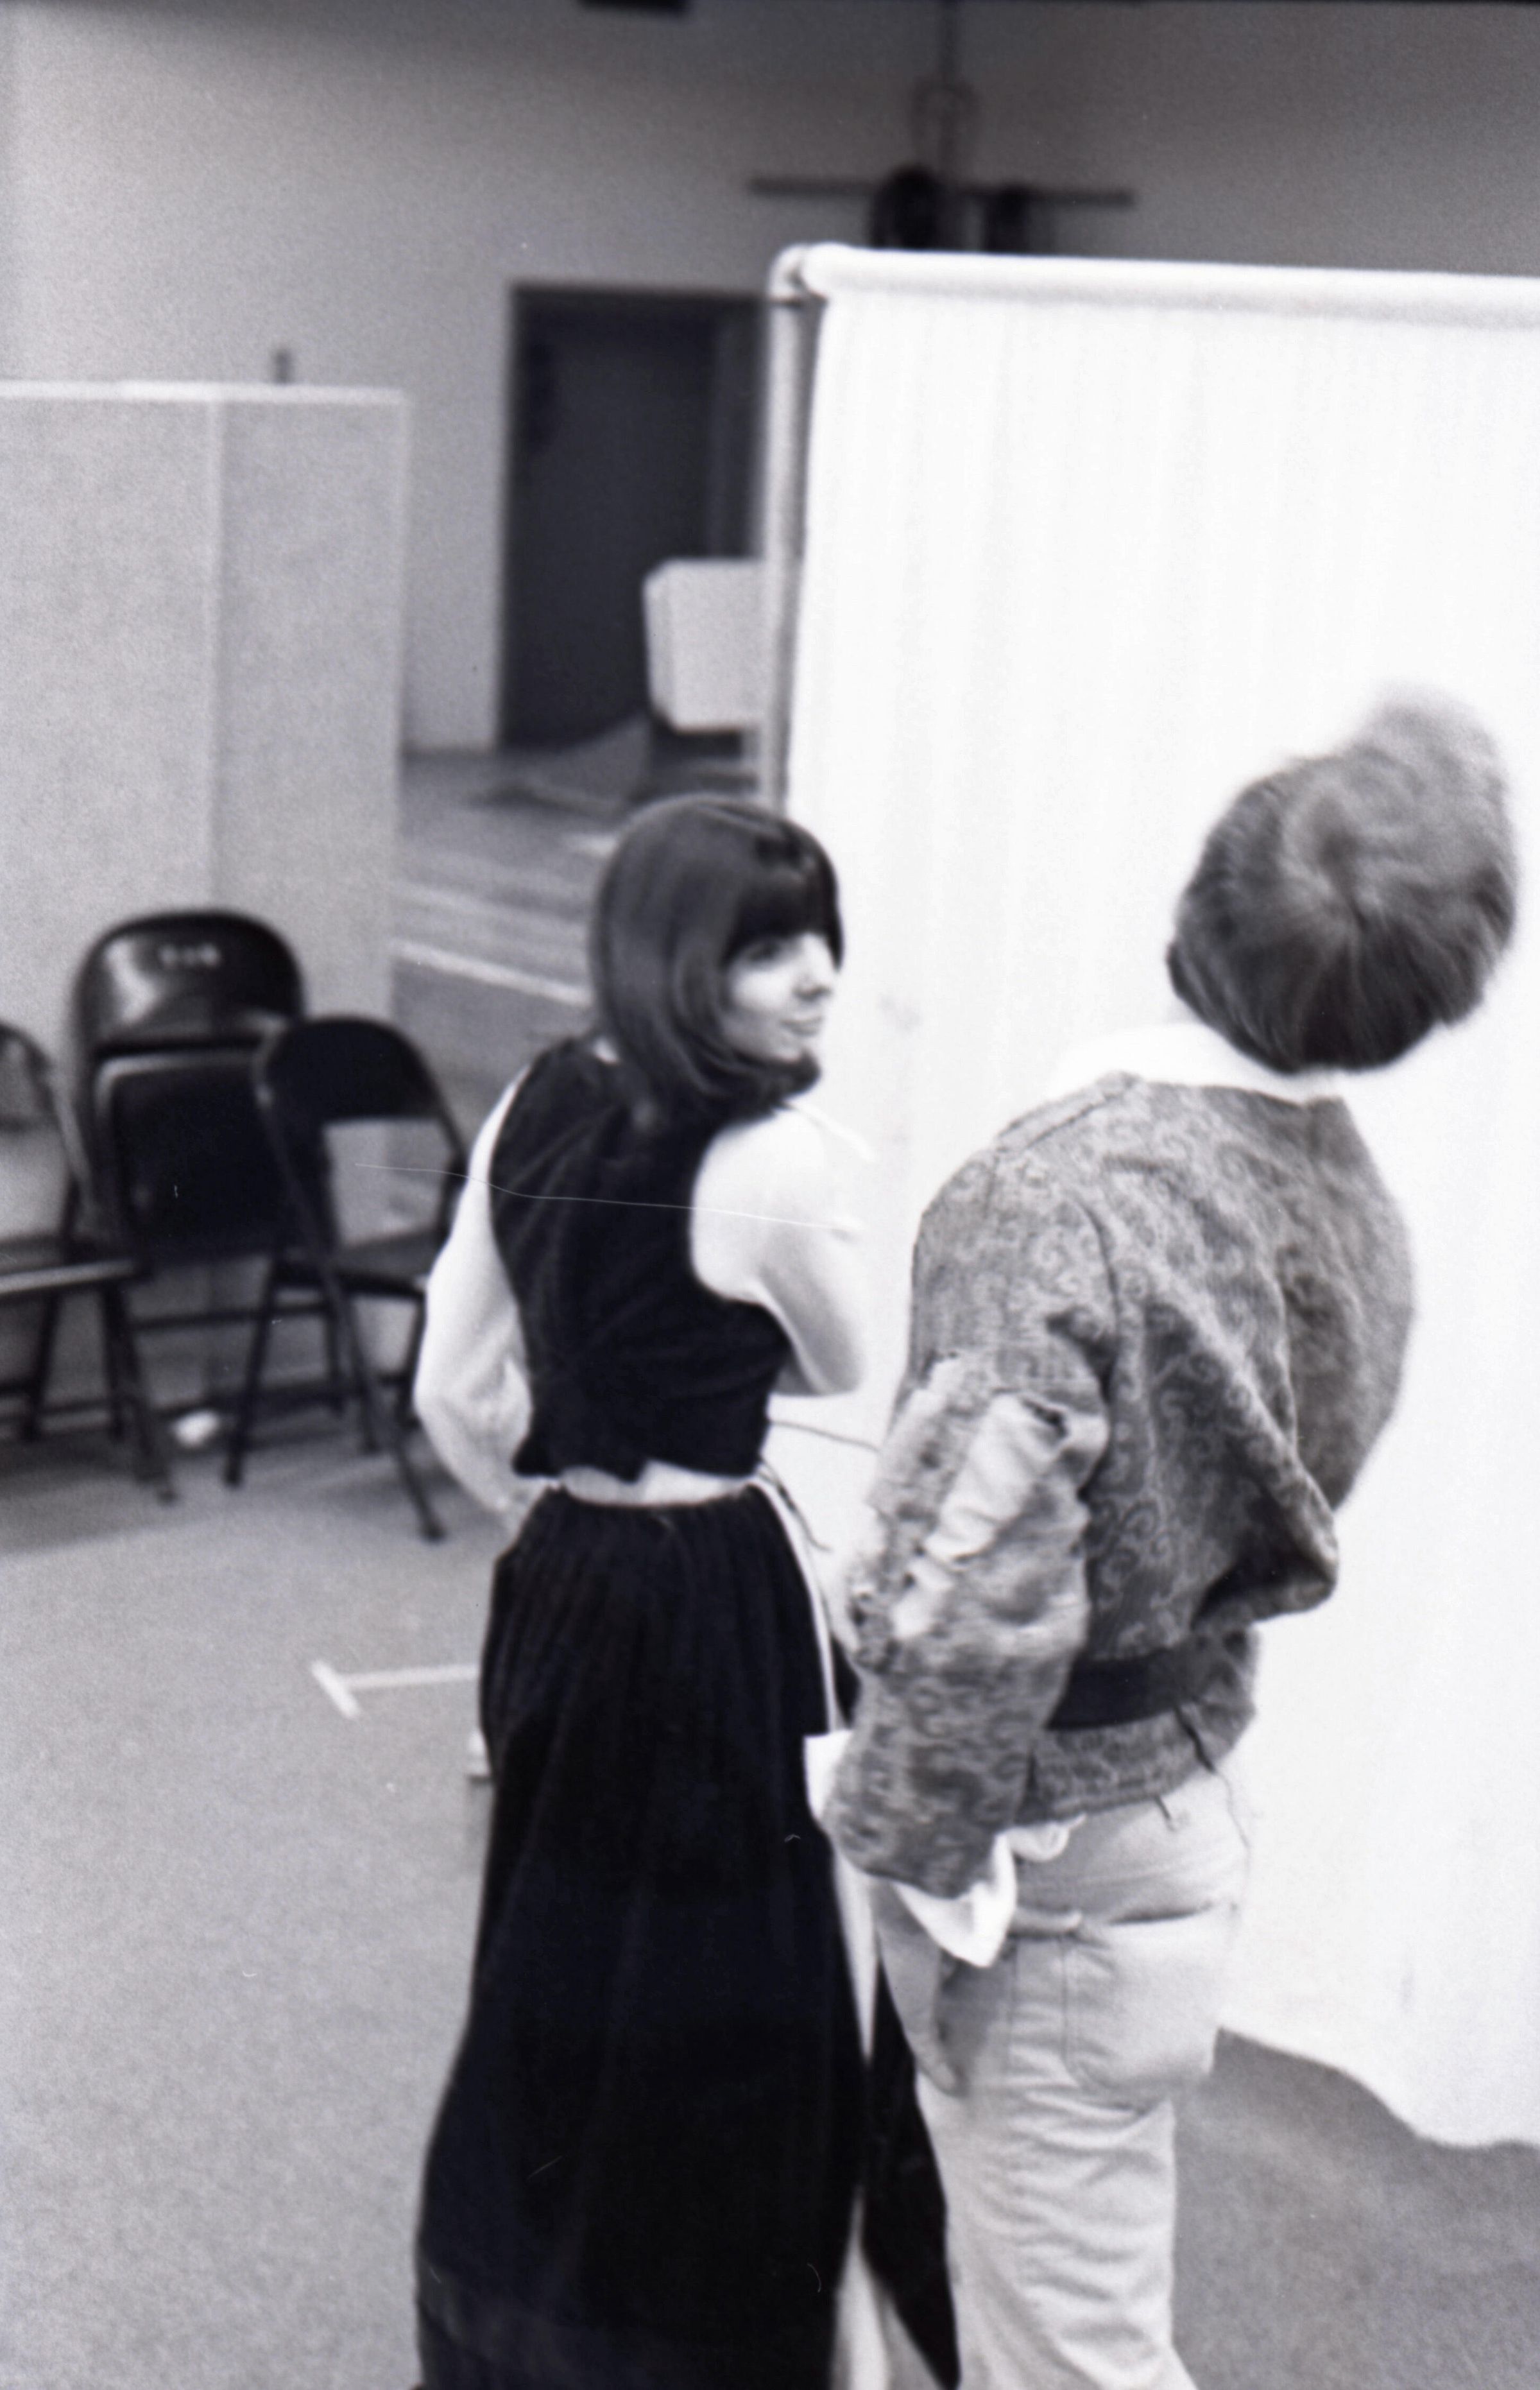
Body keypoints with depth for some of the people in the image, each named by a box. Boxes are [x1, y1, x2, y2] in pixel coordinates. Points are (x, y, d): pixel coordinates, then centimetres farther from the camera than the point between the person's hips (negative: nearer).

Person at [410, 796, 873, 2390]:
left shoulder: (535, 1110, 1)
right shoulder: (770, 1158, -19)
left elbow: (453, 1392, 6)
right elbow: (838, 1367, -1)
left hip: (556, 1582, 8)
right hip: (712, 1602, -7)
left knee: (548, 1957, 21)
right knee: (715, 1995, 7)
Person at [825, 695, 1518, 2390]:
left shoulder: (1065, 1202, -28)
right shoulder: (1344, 1197, -3)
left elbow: (980, 1601, -28)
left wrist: (918, 1857, -14)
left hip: (1055, 1856, -8)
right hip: (1191, 1787, 8)